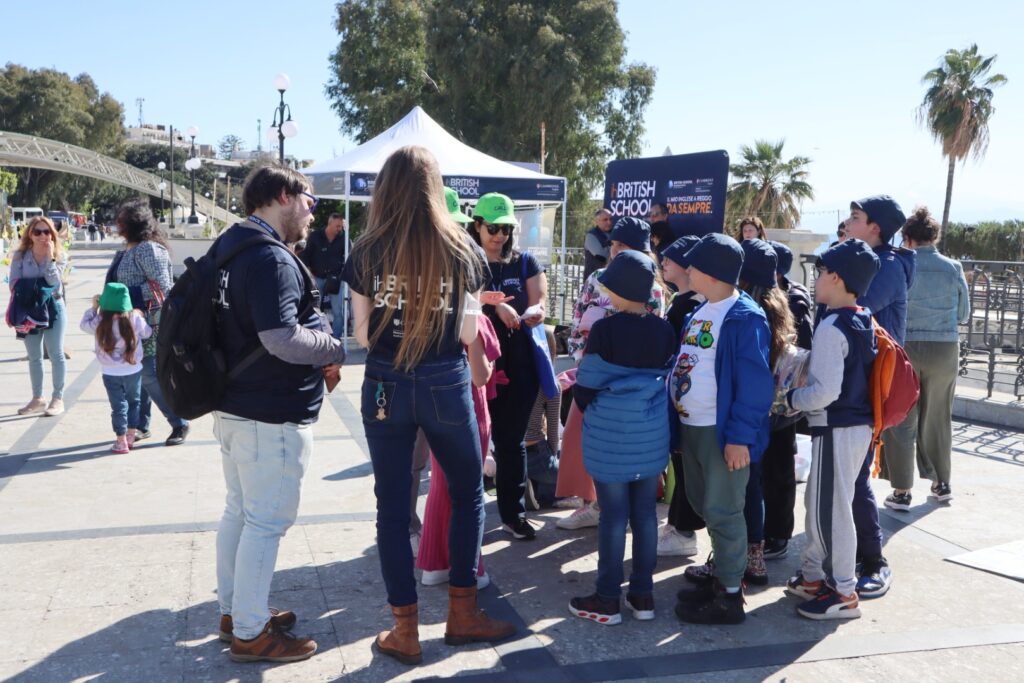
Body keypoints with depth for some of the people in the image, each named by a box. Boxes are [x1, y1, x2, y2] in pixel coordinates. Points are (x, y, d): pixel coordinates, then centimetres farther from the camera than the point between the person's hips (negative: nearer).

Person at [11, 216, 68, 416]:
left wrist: (49, 257, -21)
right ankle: (37, 399, 23)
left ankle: (58, 399, 8)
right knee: (34, 357, 12)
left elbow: (53, 282, -19)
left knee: (56, 354, 1)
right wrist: (35, 288, -18)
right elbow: (14, 283, -5)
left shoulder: (59, 255, -5)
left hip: (53, 308, -2)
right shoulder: (20, 255, -2)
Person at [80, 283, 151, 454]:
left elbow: (84, 324, 6)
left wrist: (93, 307, 14)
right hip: (133, 370, 1)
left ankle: (121, 442, 12)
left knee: (118, 406, 7)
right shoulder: (135, 318, -13)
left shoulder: (100, 323, -12)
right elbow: (147, 332, 3)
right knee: (133, 402, 18)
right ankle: (130, 437, 26)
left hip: (111, 373, -1)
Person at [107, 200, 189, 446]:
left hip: (149, 323, -9)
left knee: (150, 376, -8)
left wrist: (129, 296, -20)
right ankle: (140, 426, 21)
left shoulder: (148, 249, -15)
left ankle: (180, 424, 5)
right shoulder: (128, 250, 14)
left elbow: (161, 285, -21)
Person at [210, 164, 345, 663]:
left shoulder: (229, 244, 12)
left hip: (233, 404, 10)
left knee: (239, 510, 19)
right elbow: (282, 338, -29)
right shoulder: (271, 258, -21)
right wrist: (335, 350, -12)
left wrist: (317, 354, 10)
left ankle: (234, 610, 33)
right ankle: (250, 633, 11)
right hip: (271, 413, -10)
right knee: (267, 521, 0)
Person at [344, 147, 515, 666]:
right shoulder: (462, 251, -4)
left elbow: (362, 336, -1)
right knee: (468, 495, 18)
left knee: (392, 506, 10)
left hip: (385, 387, 0)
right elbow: (469, 334, -2)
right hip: (446, 386, 0)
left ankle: (405, 630, 17)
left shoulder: (367, 253, -4)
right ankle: (462, 612, 25)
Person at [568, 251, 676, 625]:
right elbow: (669, 379, 11)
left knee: (613, 516, 2)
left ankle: (607, 599, 12)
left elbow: (585, 388, -10)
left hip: (611, 436, -5)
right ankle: (643, 595, 21)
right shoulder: (664, 330, 1)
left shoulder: (605, 329, -14)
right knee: (645, 513, 11)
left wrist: (592, 411, 10)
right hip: (652, 434, 5)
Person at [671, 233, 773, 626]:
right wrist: (677, 418, 13)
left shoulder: (745, 318, -16)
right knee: (704, 505, 18)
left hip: (722, 431, -9)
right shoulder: (701, 312, 11)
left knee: (722, 511, -1)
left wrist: (741, 437, -21)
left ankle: (729, 596, 12)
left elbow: (755, 383, -19)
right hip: (692, 426, 9)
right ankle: (720, 576, 32)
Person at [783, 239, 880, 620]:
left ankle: (844, 594, 12)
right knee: (817, 502, 19)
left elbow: (825, 392, -24)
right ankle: (813, 576, 31)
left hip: (837, 429, -10)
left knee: (832, 509, 1)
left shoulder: (831, 328, -19)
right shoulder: (864, 323, 9)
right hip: (860, 424, 10)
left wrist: (789, 398, -9)